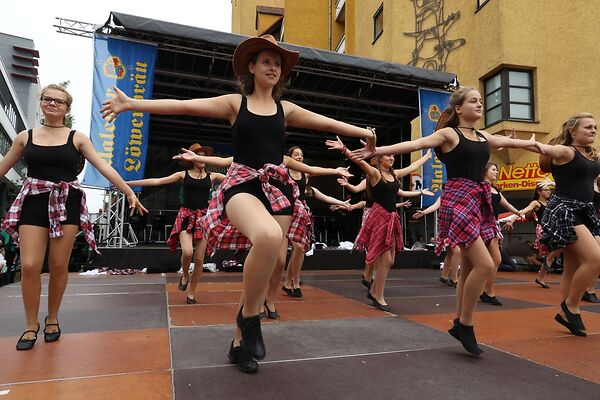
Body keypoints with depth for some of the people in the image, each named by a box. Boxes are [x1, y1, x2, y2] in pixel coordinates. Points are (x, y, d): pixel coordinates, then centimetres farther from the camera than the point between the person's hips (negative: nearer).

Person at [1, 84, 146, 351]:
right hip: (34, 202, 1)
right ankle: (31, 325, 13)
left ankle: (52, 319, 23)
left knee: (59, 266, 3)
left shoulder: (77, 138, 5)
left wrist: (129, 192, -7)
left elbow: (104, 168, -1)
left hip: (67, 203, -1)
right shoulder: (25, 137, 10)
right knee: (29, 266, -5)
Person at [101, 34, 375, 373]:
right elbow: (183, 106, -1)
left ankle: (240, 341, 20)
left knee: (268, 263, 1)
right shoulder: (234, 103, 6)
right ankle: (249, 315, -11)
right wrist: (132, 103, -7)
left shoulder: (285, 109, 15)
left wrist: (363, 132, 19)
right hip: (243, 184, -4)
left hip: (278, 188, 4)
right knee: (268, 236, -37)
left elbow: (328, 123, 20)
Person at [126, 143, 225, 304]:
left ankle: (191, 293, 16)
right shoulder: (183, 175, 6)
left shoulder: (212, 176, 8)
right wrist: (130, 183, 1)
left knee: (199, 259, -1)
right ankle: (185, 276, 13)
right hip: (186, 216, -1)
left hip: (203, 218, 1)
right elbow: (157, 181, 4)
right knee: (187, 252, -21)